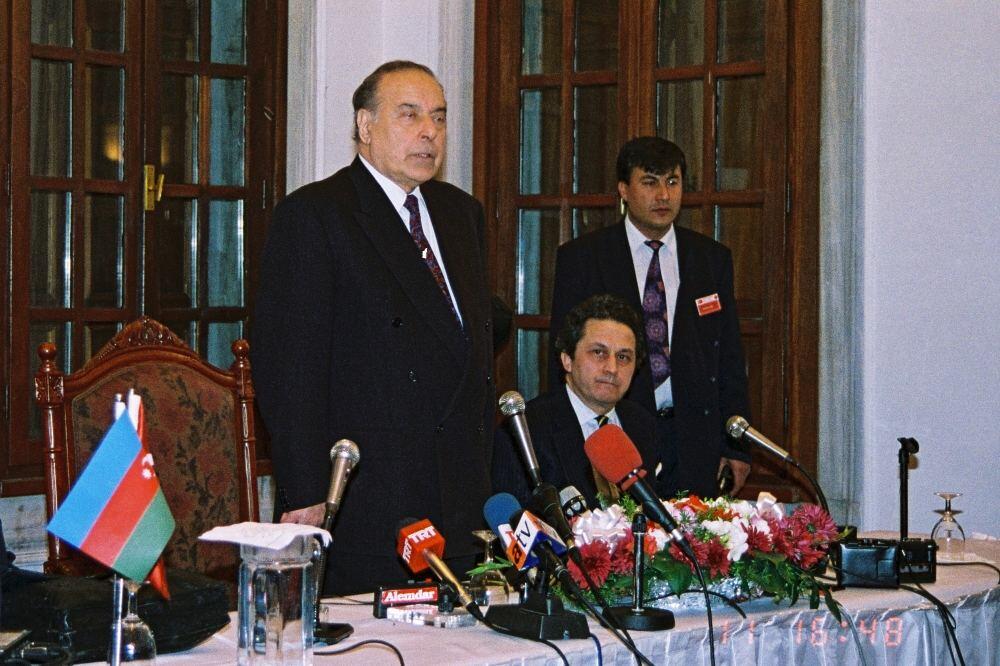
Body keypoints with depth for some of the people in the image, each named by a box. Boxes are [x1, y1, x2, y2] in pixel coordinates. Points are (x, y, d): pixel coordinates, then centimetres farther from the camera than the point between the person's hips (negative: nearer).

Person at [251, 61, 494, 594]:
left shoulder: (461, 213, 18)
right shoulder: (311, 215, -5)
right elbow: (287, 364, -10)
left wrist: (481, 467, 17)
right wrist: (304, 498, -15)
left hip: (459, 503, 6)